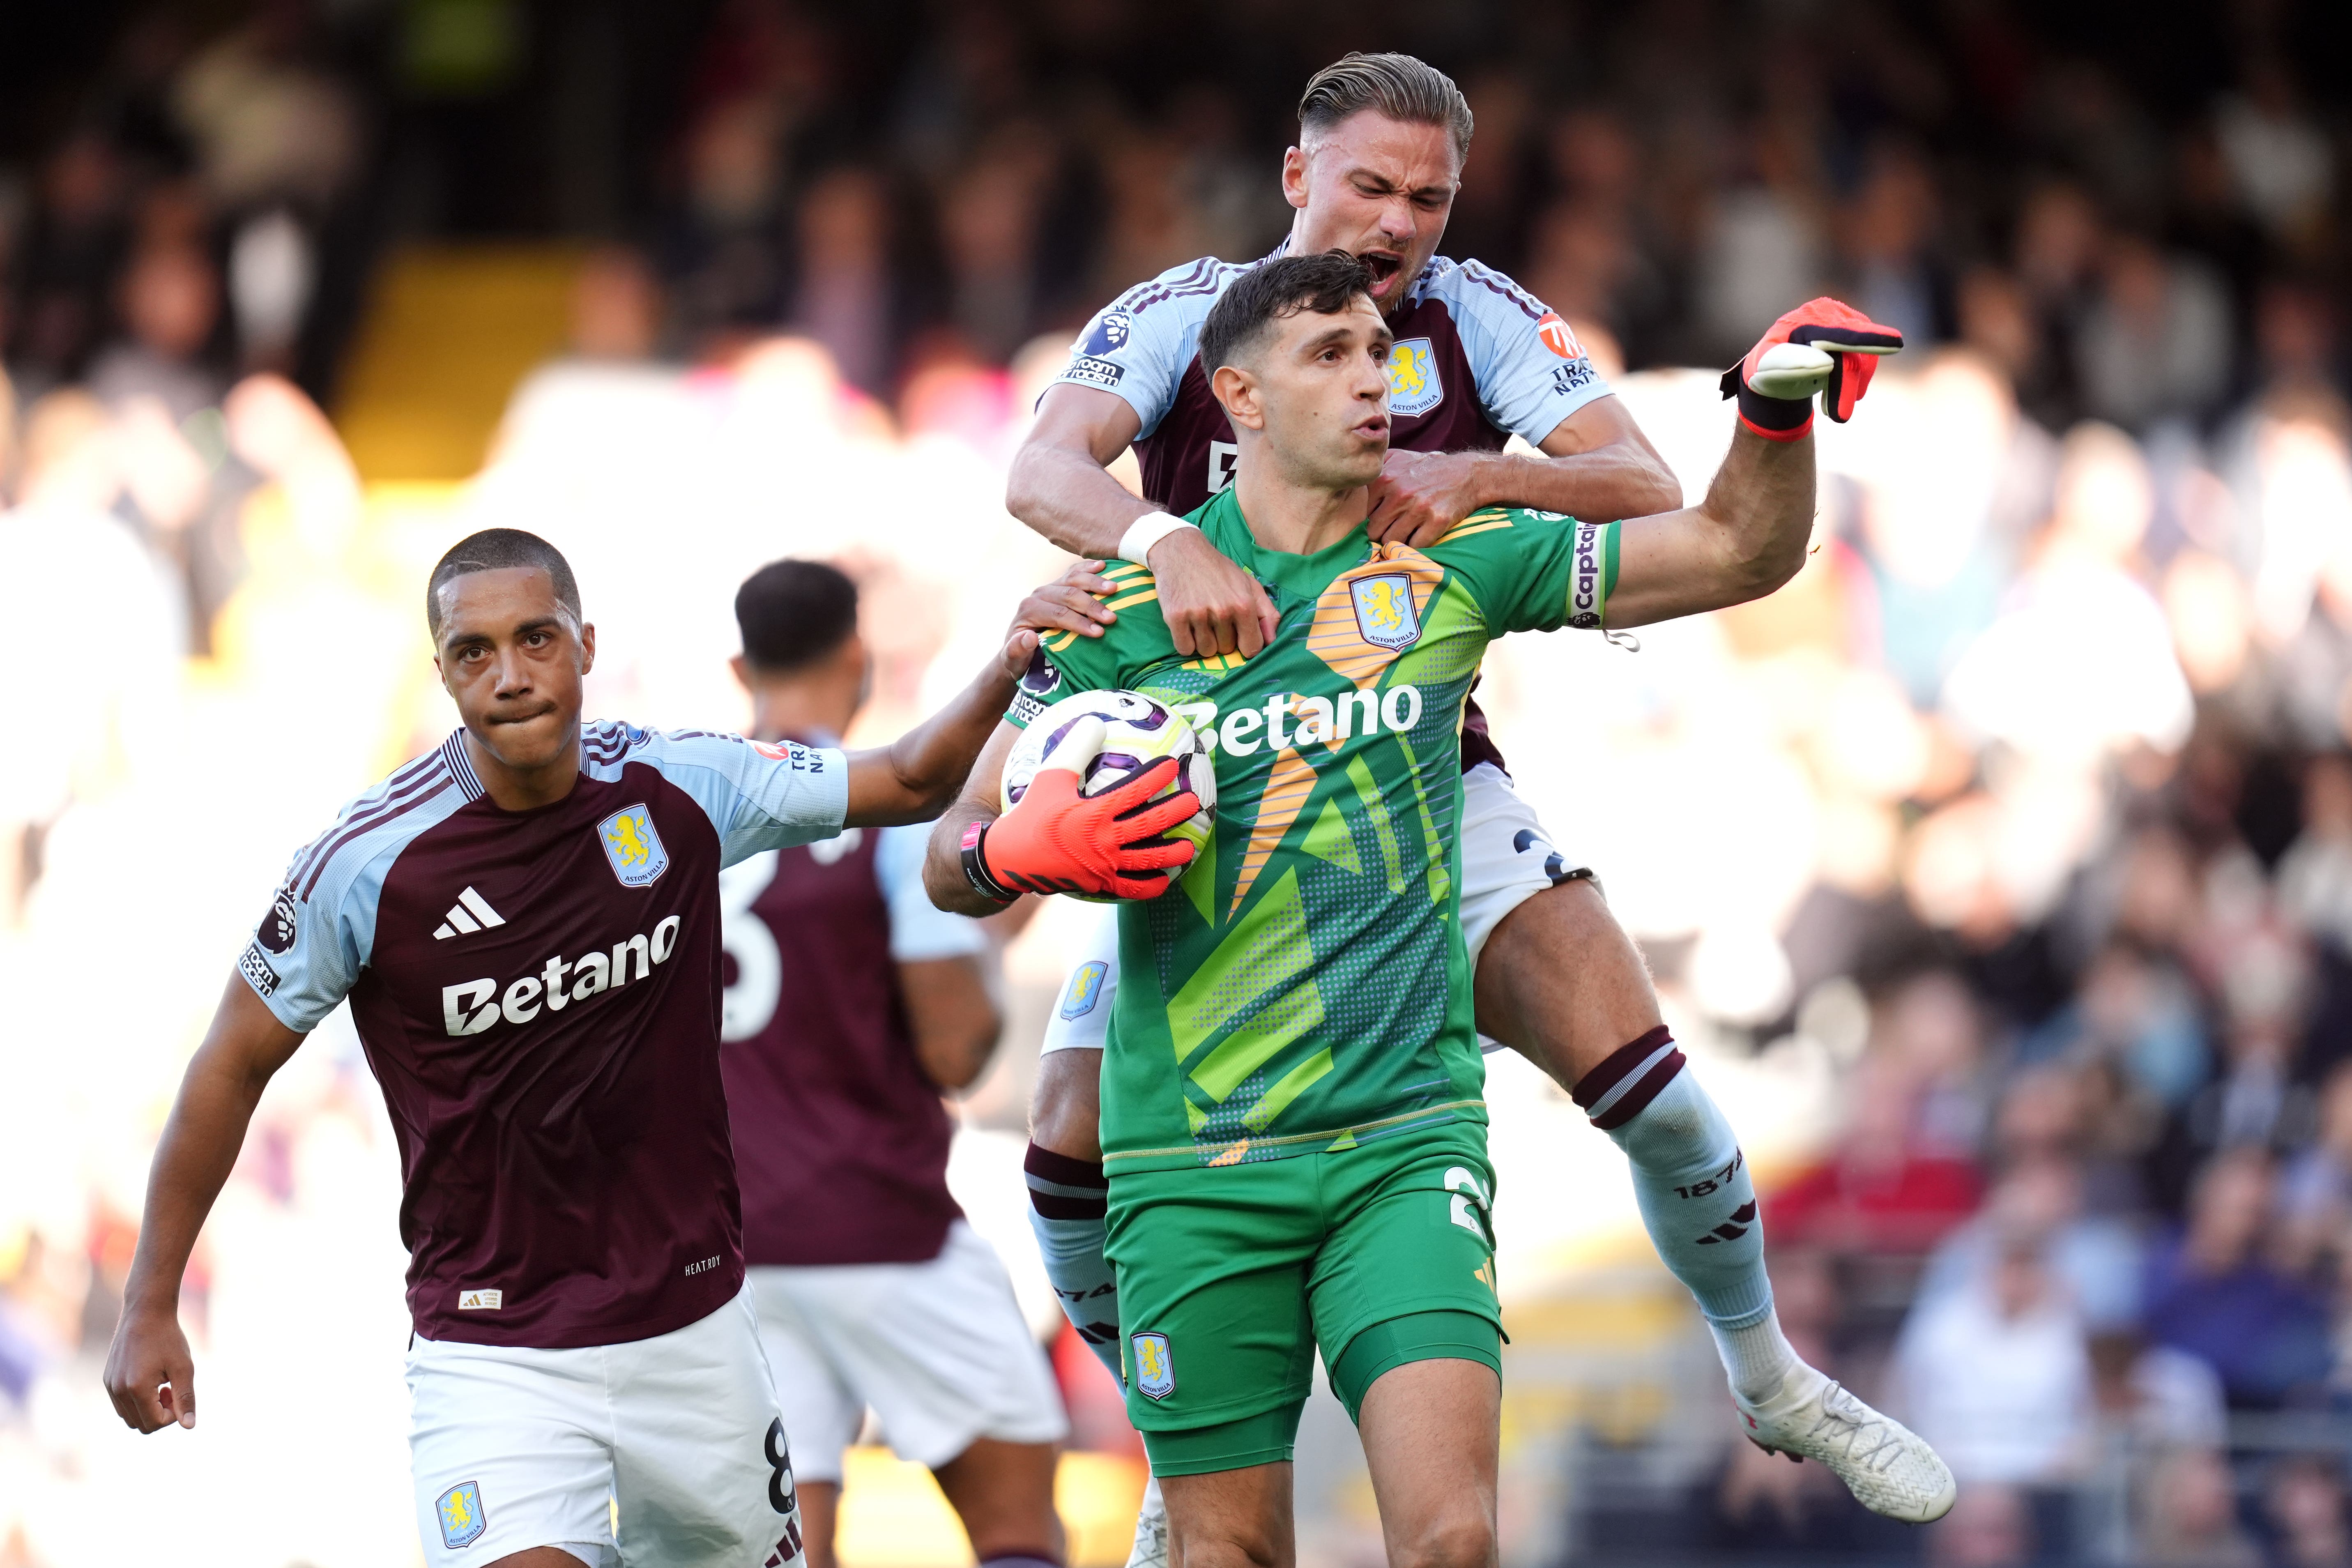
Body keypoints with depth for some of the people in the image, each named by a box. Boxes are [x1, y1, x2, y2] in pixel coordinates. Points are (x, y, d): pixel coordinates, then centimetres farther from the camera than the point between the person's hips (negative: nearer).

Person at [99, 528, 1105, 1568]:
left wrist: (1003, 676, -11)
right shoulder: (370, 864, -14)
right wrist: (150, 1307, 0)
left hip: (693, 1325, 4)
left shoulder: (678, 791, -4)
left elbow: (908, 782, 9)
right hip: (491, 1353, -4)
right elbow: (233, 1067, -2)